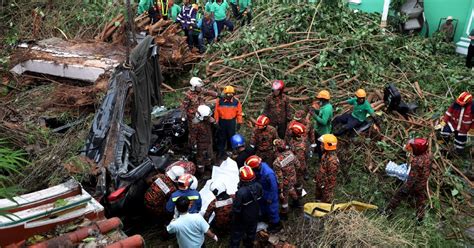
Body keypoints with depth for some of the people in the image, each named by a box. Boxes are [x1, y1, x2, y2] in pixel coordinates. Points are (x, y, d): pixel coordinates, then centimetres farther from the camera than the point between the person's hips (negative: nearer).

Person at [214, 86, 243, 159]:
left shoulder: (236, 101, -6)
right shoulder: (219, 101, -9)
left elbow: (239, 113, 0)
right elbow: (216, 112, -2)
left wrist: (239, 123, -1)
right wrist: (216, 122, -1)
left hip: (232, 122, 0)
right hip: (222, 121, 0)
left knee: (231, 136, 12)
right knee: (221, 137, 11)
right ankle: (220, 151, 24)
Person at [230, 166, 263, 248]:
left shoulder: (241, 192, -38)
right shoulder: (258, 186, -21)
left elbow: (236, 208, -28)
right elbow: (261, 197, -1)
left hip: (242, 219, -6)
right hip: (254, 216, 6)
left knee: (237, 234, 17)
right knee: (251, 232, 29)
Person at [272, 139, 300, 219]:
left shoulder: (277, 163, -37)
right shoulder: (290, 153, -21)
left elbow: (279, 179, -28)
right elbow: (297, 164, -4)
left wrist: (280, 191, -16)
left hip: (285, 183, -6)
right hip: (293, 178, 6)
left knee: (283, 197, 20)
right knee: (291, 188, 37)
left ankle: (284, 214, 44)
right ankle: (296, 202, 62)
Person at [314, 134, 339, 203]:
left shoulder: (333, 160, -34)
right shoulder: (326, 154, -4)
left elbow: (331, 176, -27)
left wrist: (323, 184, -21)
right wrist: (316, 177, 17)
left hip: (327, 185, -9)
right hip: (320, 181, 9)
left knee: (326, 201, 12)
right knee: (318, 195, 28)